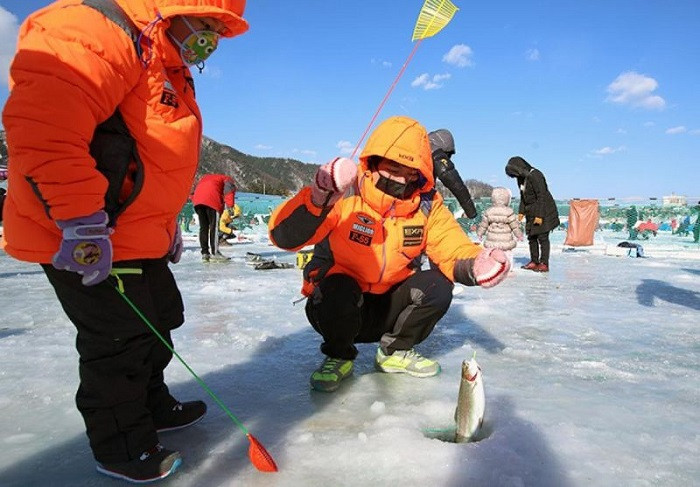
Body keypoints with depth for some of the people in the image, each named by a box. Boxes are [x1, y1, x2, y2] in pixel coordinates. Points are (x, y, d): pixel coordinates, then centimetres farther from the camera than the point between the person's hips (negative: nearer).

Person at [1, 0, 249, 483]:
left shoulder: (171, 71, 17)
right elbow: (42, 124, -30)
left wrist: (169, 224, 22)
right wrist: (80, 221, -29)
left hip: (141, 239, 11)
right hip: (85, 243, -10)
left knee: (159, 320, 21)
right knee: (120, 342, 2)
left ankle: (153, 406, 43)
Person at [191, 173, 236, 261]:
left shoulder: (205, 177, 39)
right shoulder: (227, 179, 21)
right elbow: (229, 191, -1)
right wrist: (230, 206, -11)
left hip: (197, 200, 5)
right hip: (212, 201, -5)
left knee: (203, 227, 9)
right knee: (214, 227, -3)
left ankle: (205, 253, 9)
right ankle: (215, 253, -6)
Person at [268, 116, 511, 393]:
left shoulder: (428, 206, -7)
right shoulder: (344, 195, -22)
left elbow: (453, 250, -11)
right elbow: (283, 236, -32)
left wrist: (475, 265, -35)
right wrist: (318, 198, -51)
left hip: (388, 310, 4)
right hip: (335, 307, -4)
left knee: (438, 285, -17)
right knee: (338, 289, -34)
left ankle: (395, 352, 7)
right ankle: (339, 356, -2)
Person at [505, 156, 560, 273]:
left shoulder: (535, 176, -20)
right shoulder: (521, 178, 6)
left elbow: (542, 196, -21)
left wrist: (539, 215, -23)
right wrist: (521, 212, 7)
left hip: (543, 211, -9)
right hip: (531, 212, 9)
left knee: (542, 237, -6)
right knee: (531, 237, 9)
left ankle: (544, 264, -2)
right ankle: (534, 261, 17)